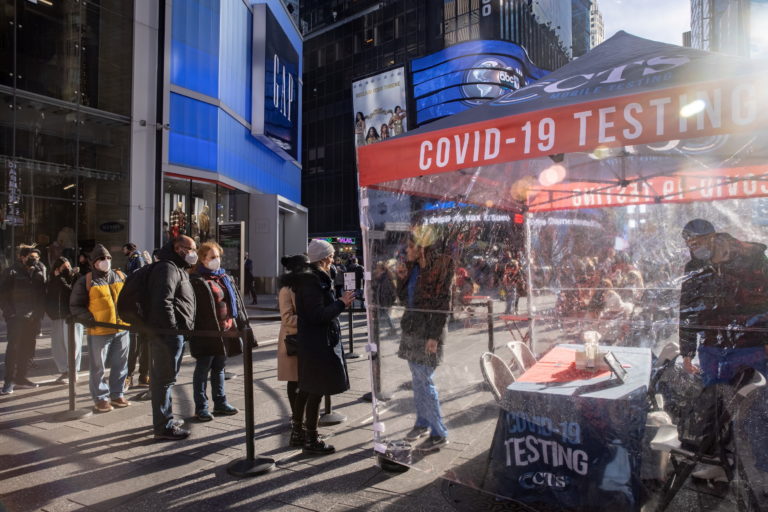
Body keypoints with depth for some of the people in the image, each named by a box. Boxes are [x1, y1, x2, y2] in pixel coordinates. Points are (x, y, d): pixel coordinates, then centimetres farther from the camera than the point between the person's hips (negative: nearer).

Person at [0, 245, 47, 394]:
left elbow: (42, 293, 10)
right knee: (13, 347, -6)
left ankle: (20, 378, 19)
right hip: (17, 318, -5)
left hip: (32, 318, 5)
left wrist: (39, 313, 0)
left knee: (27, 349, 9)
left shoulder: (39, 272, 11)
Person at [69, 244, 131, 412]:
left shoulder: (121, 277, 10)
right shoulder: (86, 281, -2)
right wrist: (89, 319, -13)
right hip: (99, 331, -4)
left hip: (122, 329, 4)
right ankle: (100, 399, 15)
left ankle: (117, 395, 25)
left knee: (120, 365, 12)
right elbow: (75, 306, 0)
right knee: (98, 367, 3)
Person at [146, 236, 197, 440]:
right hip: (168, 333, -11)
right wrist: (172, 328, -21)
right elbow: (163, 302, -25)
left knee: (164, 377, 19)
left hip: (174, 333, 11)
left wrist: (184, 329, 20)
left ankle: (166, 419, 31)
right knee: (165, 379, -4)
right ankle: (164, 426, 3)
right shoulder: (167, 268, -14)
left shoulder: (178, 269, 20)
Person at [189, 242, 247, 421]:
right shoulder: (196, 280, -8)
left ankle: (220, 403, 27)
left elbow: (236, 302, 16)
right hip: (206, 333, -7)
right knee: (203, 368, 5)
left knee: (219, 368, 17)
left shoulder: (226, 278, 14)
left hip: (225, 331, 7)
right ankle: (201, 407, 15)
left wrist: (242, 325, 13)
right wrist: (194, 331, -18)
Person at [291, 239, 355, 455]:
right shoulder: (313, 281, -19)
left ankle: (297, 429, 33)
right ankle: (311, 441, 9)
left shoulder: (310, 277, 12)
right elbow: (318, 315, -23)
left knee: (306, 388, 19)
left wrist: (338, 301, 11)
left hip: (309, 342, 11)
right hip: (318, 343, -11)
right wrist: (341, 303, -17)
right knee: (316, 391, -1)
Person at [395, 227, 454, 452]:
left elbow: (442, 304, -16)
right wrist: (402, 277, -1)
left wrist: (434, 336, -19)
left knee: (425, 381, -5)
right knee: (417, 380, 16)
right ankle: (422, 423, 31)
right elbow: (403, 298, 15)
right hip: (411, 329, 8)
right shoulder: (413, 268, 10)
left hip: (427, 332, -8)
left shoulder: (439, 267, -13)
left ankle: (439, 434, 5)